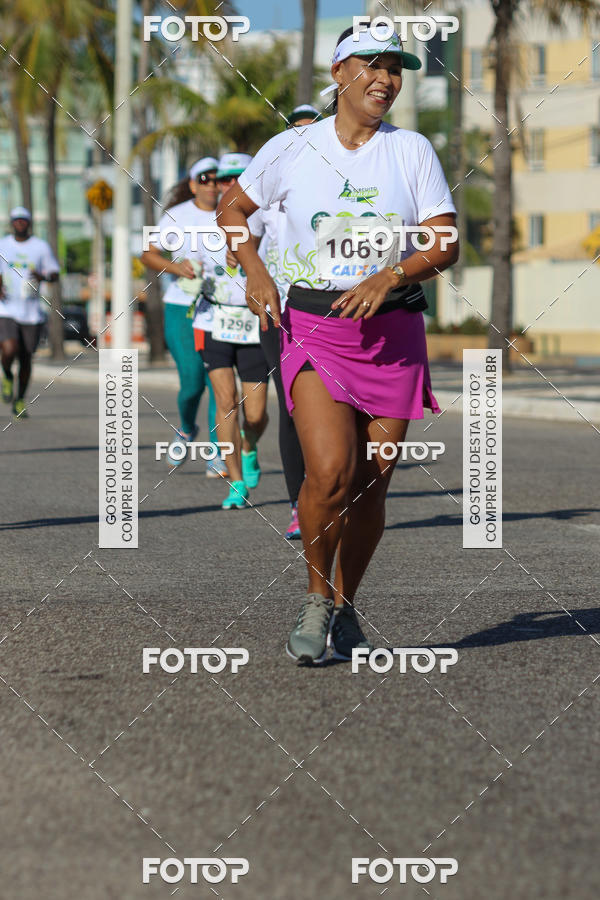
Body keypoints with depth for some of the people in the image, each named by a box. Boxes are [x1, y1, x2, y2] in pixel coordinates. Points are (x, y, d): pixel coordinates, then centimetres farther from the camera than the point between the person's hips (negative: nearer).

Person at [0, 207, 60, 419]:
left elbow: (55, 274, 8)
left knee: (26, 358, 5)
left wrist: (42, 276, -15)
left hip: (31, 313, 1)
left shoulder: (41, 246, 4)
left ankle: (20, 400, 22)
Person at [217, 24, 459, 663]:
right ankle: (315, 598, 4)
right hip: (312, 328, -2)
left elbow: (445, 244, -1)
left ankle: (344, 608, 23)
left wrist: (390, 276, -18)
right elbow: (232, 208, 16)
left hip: (394, 331, 2)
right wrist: (254, 272, 1)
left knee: (370, 485, 2)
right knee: (330, 472, -19)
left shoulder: (413, 151, 3)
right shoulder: (292, 150, 2)